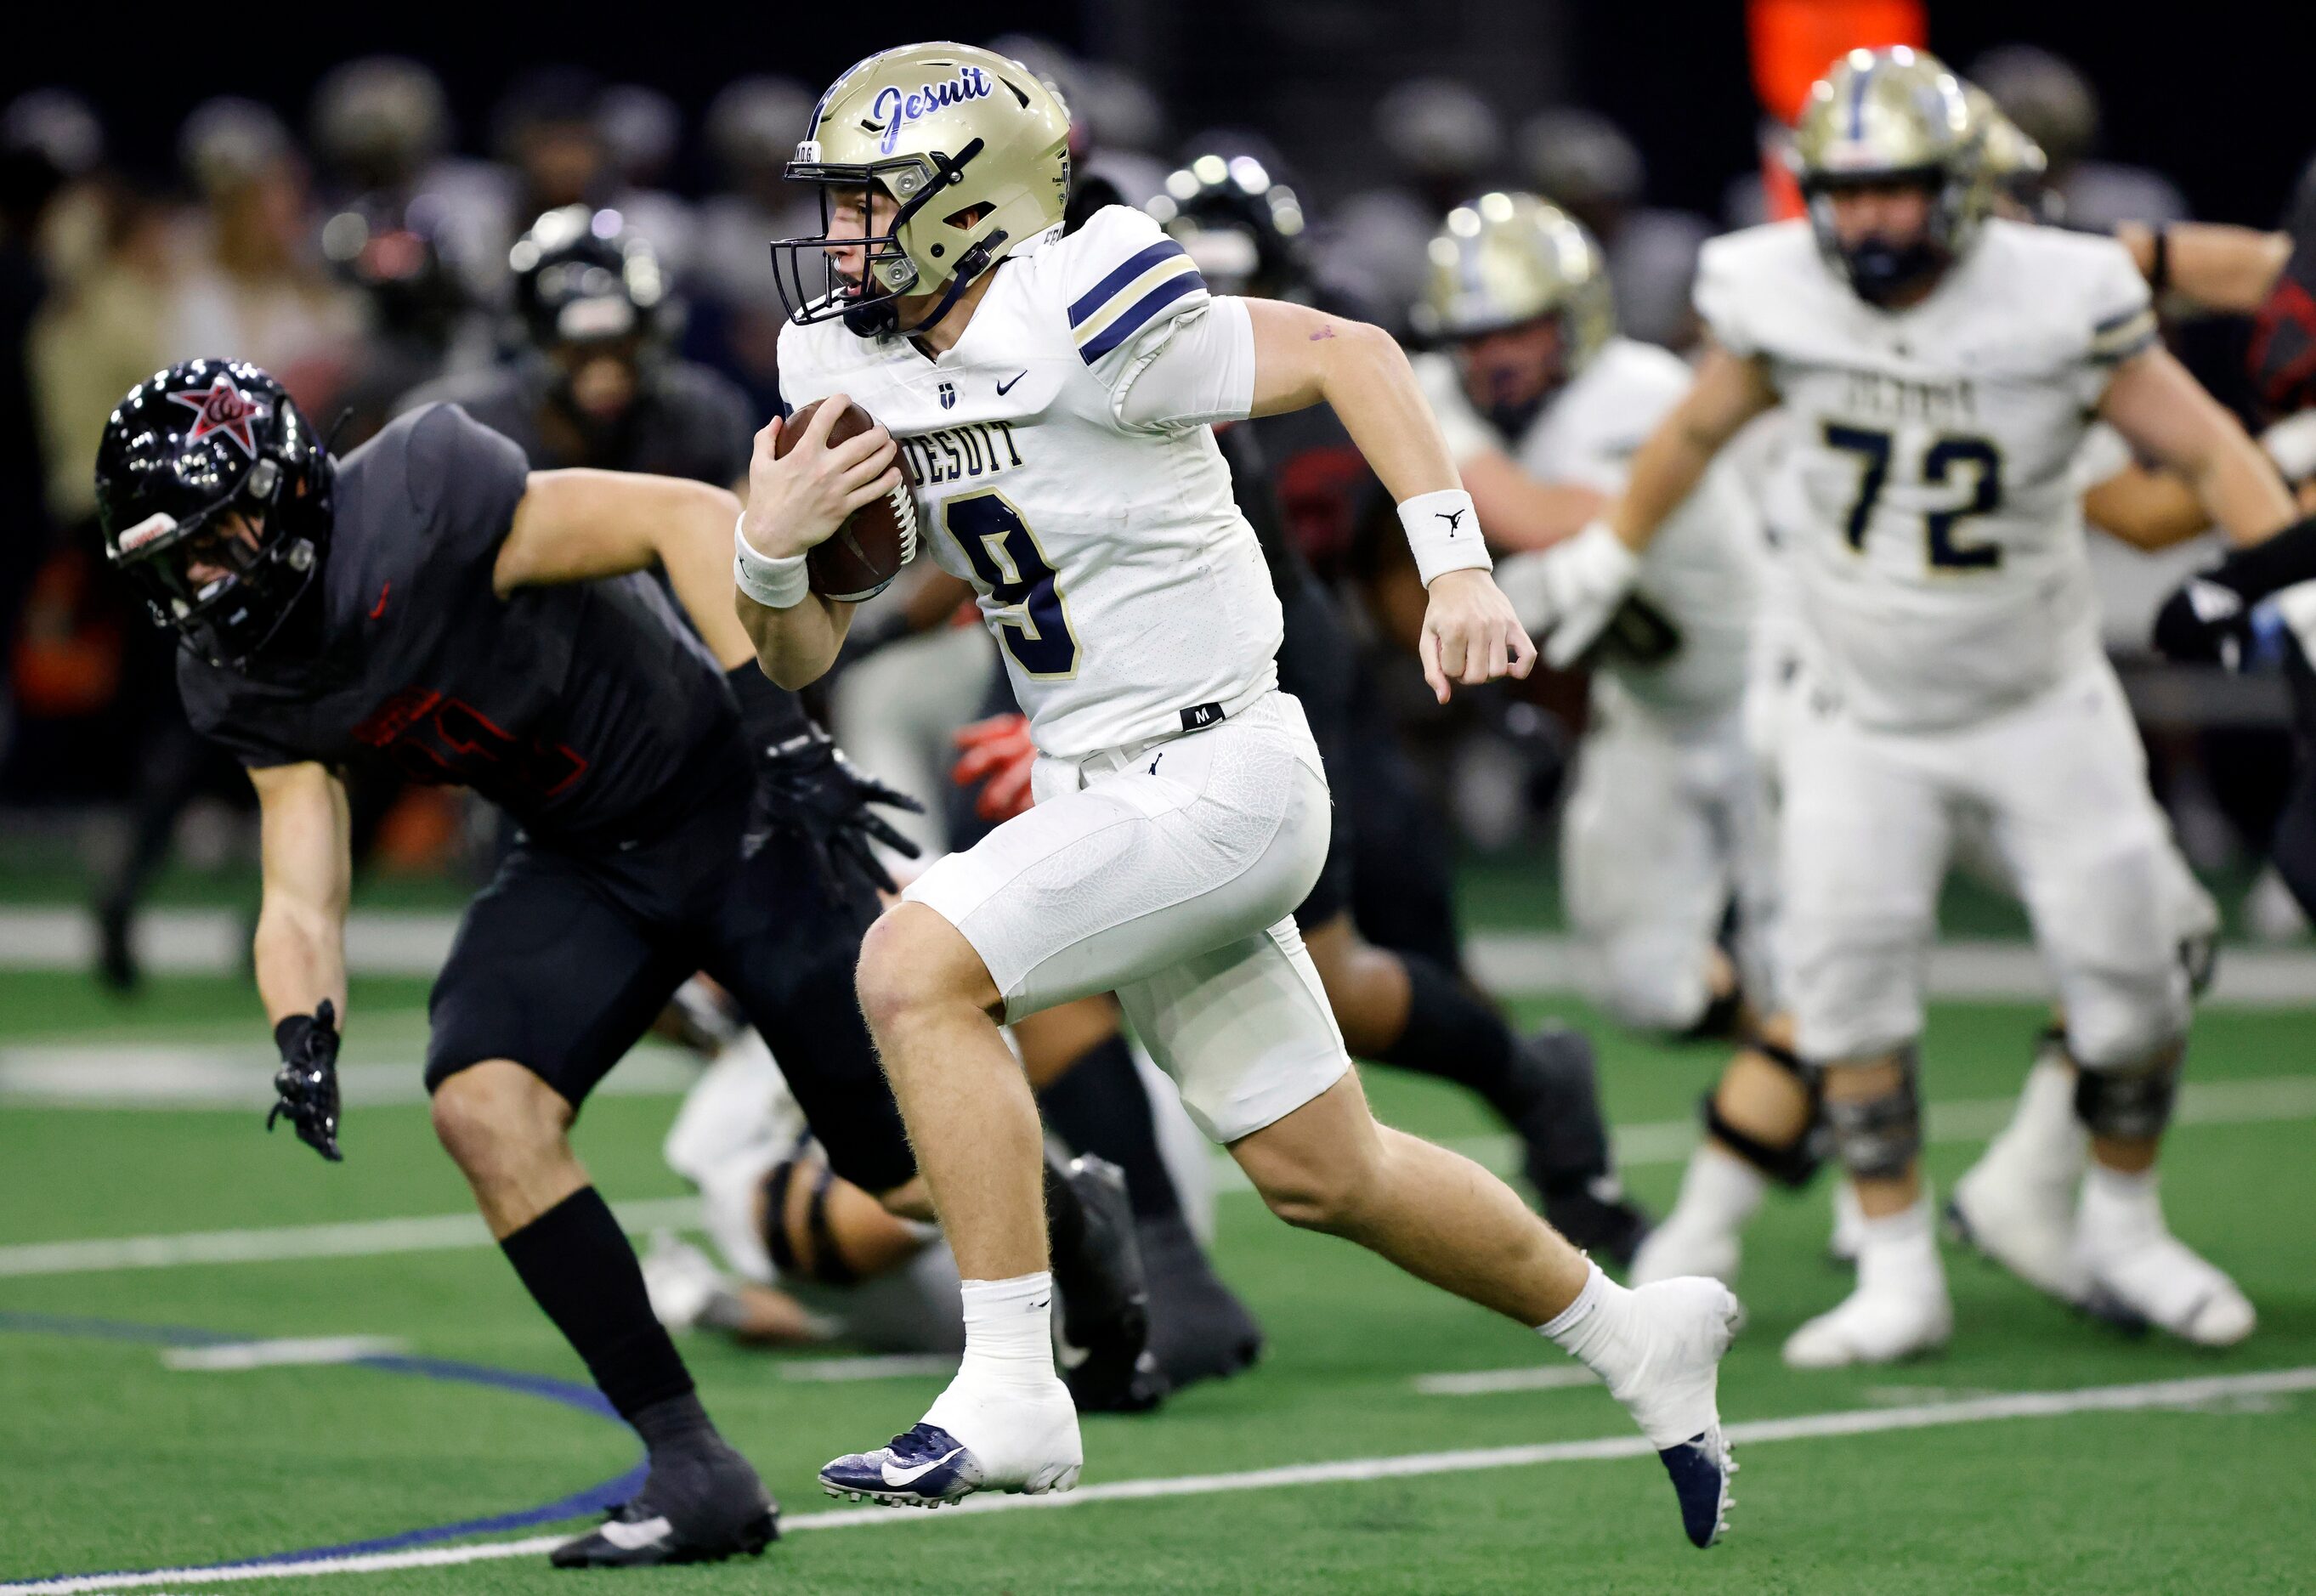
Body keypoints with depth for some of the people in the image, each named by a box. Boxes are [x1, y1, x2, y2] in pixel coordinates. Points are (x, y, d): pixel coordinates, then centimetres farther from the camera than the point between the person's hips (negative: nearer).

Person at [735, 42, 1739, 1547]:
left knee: (917, 969, -22)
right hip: (1103, 791, 9)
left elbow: (1350, 352, -13)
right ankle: (1637, 1337, 35)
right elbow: (802, 655, 8)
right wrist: (772, 545, -13)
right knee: (1322, 1173, 16)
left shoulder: (1078, 321, -19)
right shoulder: (851, 363, 4)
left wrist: (1460, 571, -19)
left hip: (1215, 782, -9)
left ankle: (1012, 1395, -17)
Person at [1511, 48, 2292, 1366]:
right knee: (1846, 976, -9)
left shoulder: (2059, 303, -20)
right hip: (1870, 719, 1)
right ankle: (1898, 1277, 2)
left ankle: (2125, 1227, 24)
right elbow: (1699, 431, 8)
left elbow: (2208, 451, -11)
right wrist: (1609, 555, 19)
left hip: (2042, 704, -1)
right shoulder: (1781, 300, -13)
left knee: (2128, 977, -1)